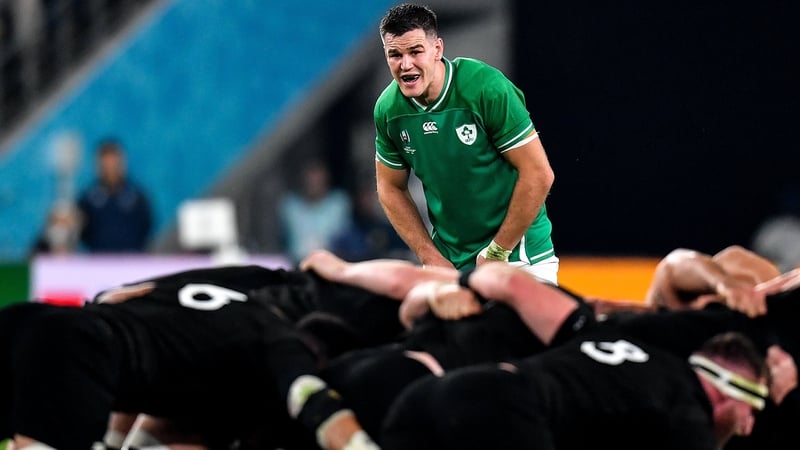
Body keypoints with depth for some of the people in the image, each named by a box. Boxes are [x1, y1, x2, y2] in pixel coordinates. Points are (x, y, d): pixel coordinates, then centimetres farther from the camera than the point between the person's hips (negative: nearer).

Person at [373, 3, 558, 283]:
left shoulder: (486, 88, -19)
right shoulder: (387, 109, -4)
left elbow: (538, 175, -17)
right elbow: (391, 188, 10)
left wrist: (496, 253, -14)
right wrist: (431, 258, 0)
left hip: (516, 255, -4)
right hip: (447, 261, 4)